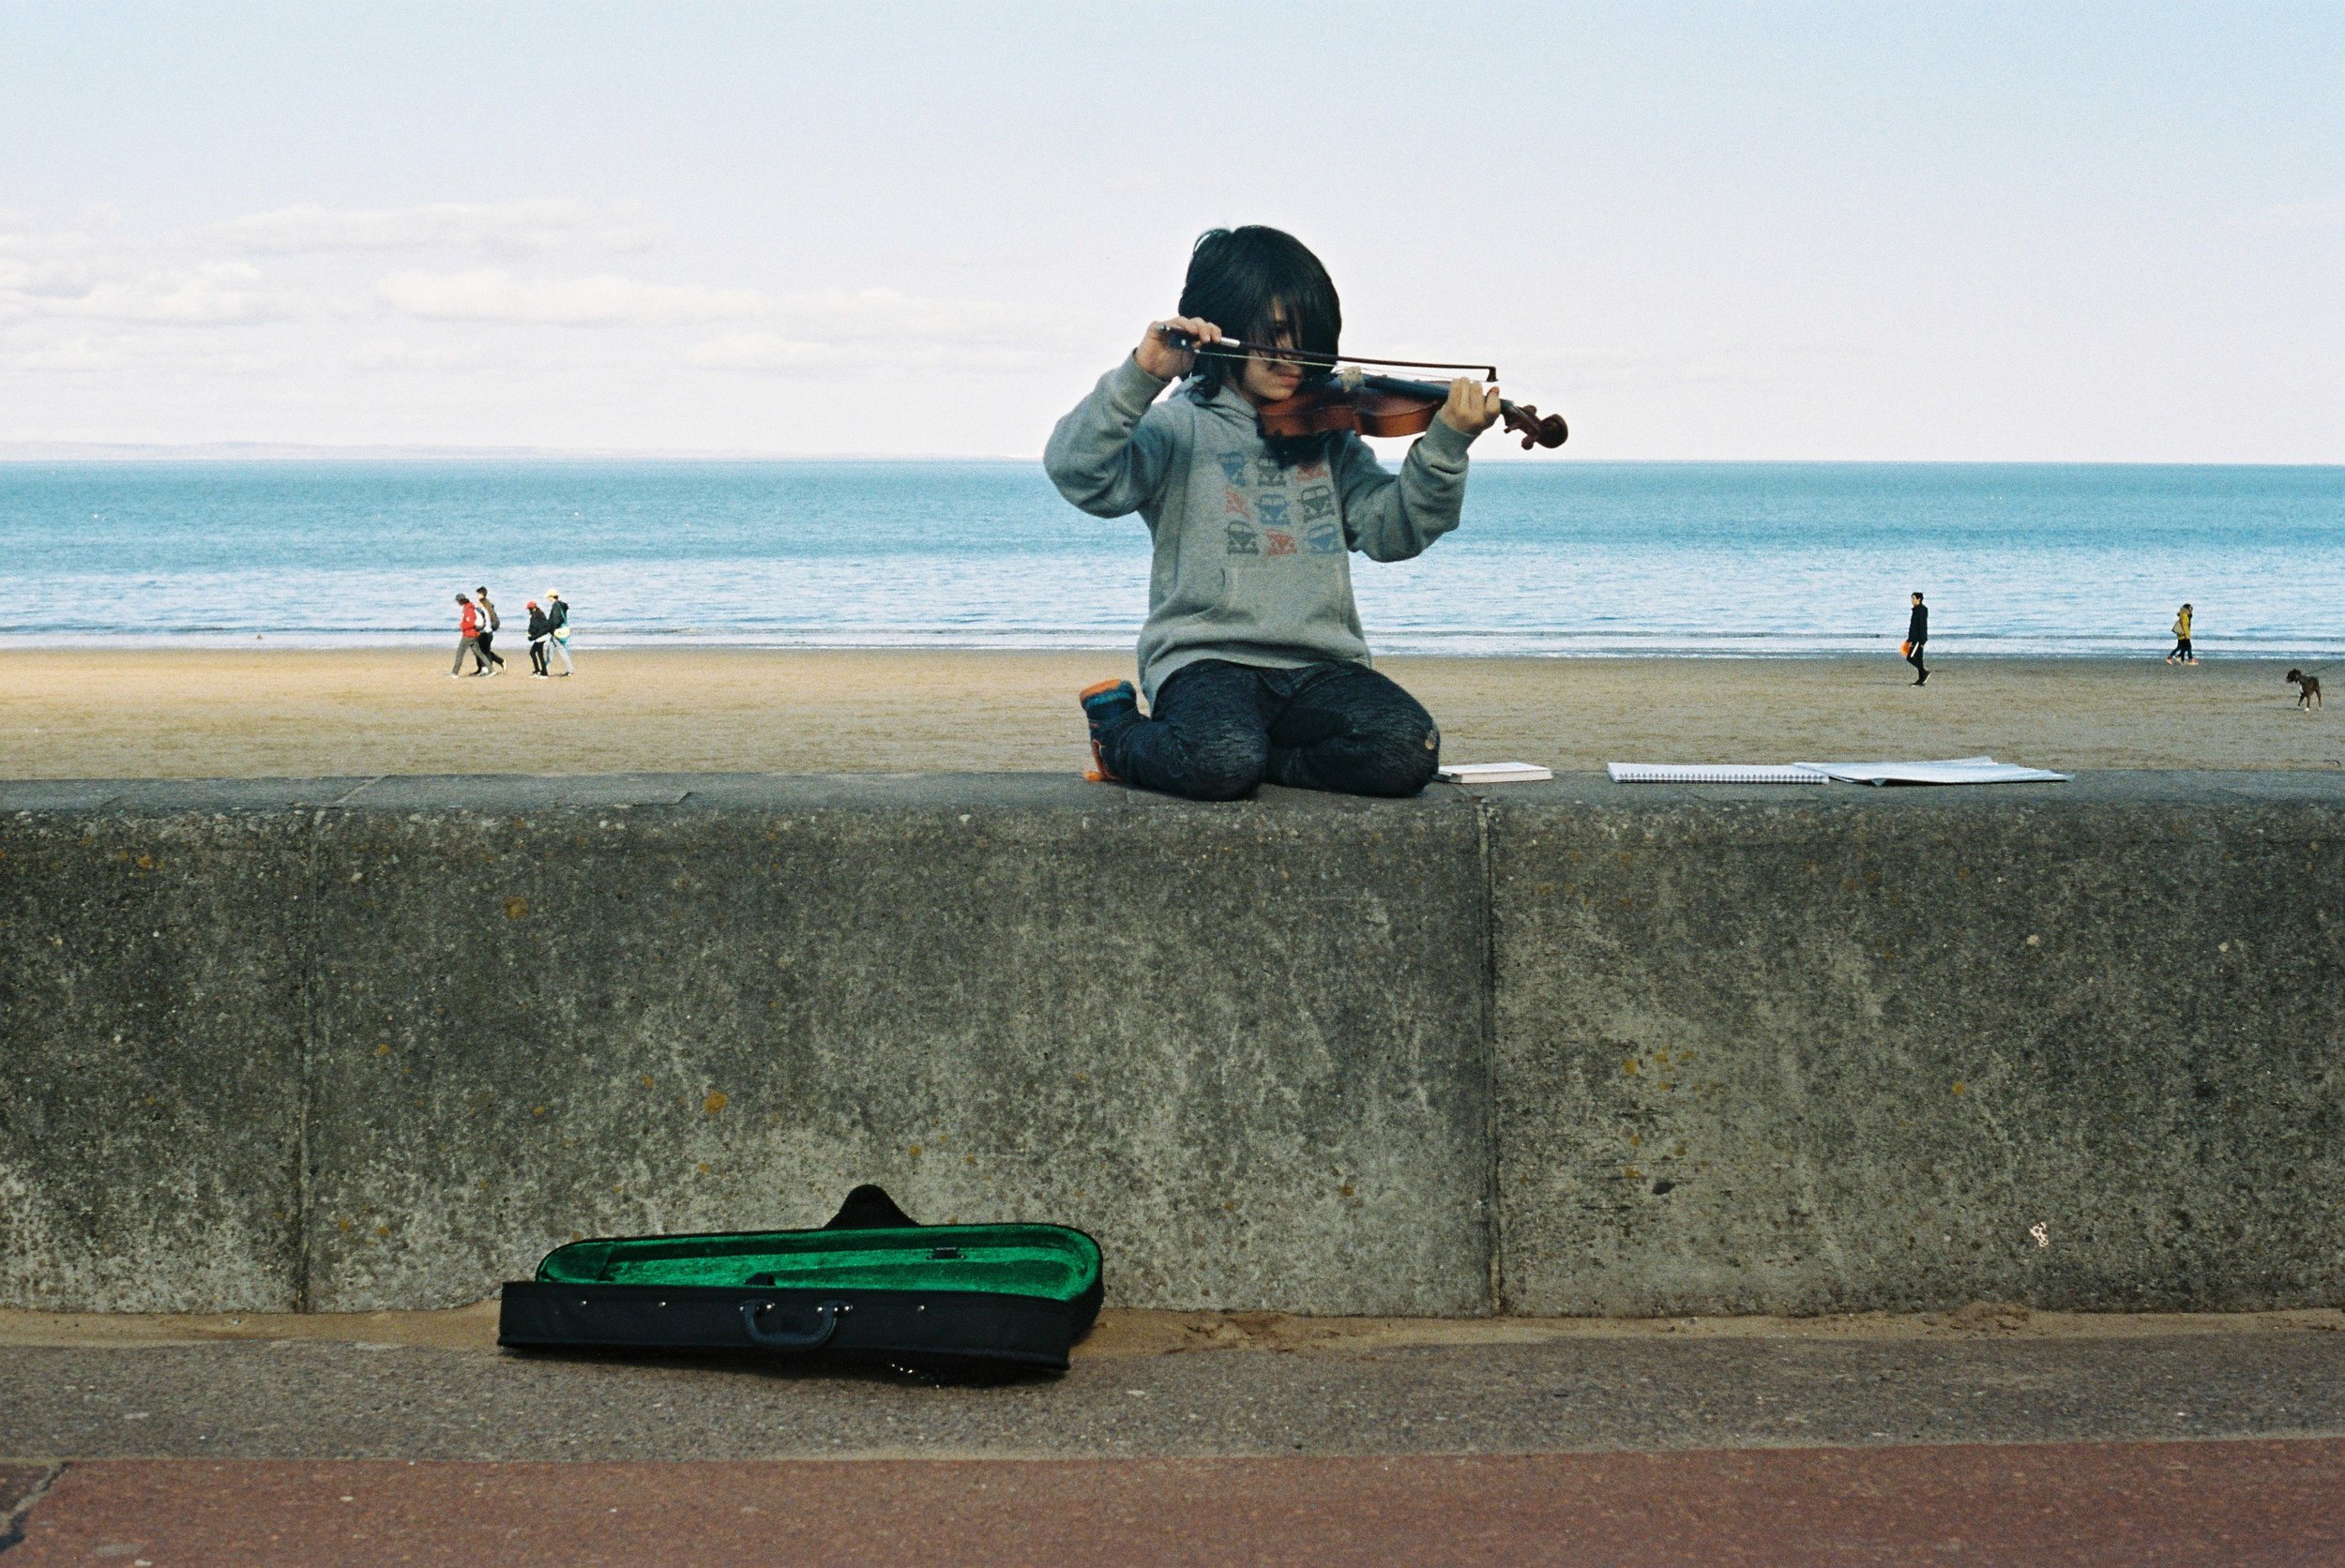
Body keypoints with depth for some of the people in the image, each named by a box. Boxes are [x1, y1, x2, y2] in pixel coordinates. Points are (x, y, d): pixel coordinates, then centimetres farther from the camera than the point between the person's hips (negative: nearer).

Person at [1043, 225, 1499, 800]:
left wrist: (1446, 445, -11)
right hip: (1206, 659, -4)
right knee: (1222, 760, -35)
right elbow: (1076, 473, -15)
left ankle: (1254, 757, 0)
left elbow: (1392, 531, 4)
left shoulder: (1329, 436, 16)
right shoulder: (1181, 428, 2)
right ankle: (1120, 729, 2)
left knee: (1407, 749, -25)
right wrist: (1141, 375, -25)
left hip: (1320, 664, 4)